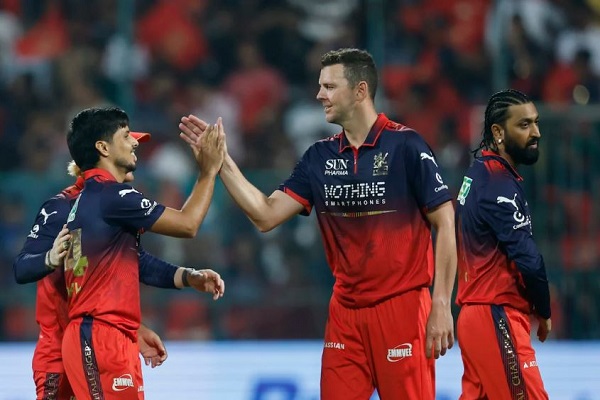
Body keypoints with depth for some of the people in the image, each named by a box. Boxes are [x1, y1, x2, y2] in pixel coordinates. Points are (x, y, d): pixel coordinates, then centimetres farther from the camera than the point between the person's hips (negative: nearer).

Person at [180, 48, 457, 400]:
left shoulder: (406, 146, -8)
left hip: (402, 305, -5)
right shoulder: (320, 157, 9)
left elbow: (446, 225, -7)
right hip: (345, 310, 5)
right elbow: (266, 215, 6)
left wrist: (442, 305, -12)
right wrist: (221, 160, 0)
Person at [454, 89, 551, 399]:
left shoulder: (478, 173, 14)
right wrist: (543, 312, -3)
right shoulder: (499, 184, -15)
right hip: (498, 318, -10)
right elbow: (527, 259, -19)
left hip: (473, 313, 10)